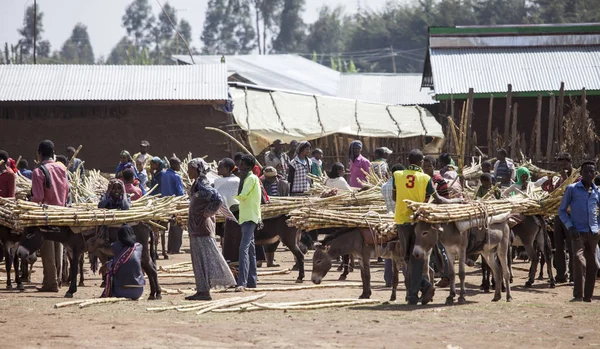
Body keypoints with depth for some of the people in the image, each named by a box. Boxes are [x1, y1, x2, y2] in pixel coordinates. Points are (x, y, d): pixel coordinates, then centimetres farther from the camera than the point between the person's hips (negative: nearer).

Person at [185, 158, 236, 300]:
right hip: (196, 227, 10)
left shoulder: (202, 186, -16)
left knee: (205, 258, -7)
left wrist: (208, 212, -17)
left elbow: (218, 200, -27)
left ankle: (205, 291, -5)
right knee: (198, 260, 12)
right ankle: (202, 290, 15)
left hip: (203, 228, -10)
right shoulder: (197, 184, 13)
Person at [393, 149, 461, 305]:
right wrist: (456, 201, 16)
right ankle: (413, 296, 2)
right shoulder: (425, 178, -6)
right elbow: (438, 200, 1)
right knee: (416, 260, 4)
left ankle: (425, 286, 2)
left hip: (402, 221, 1)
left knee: (409, 258, 13)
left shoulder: (397, 175, -1)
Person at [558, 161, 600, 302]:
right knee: (579, 259, -23)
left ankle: (588, 297, 15)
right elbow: (562, 210, 2)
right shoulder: (572, 189, 0)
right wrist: (570, 227, -10)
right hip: (578, 232, -5)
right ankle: (578, 296, -23)